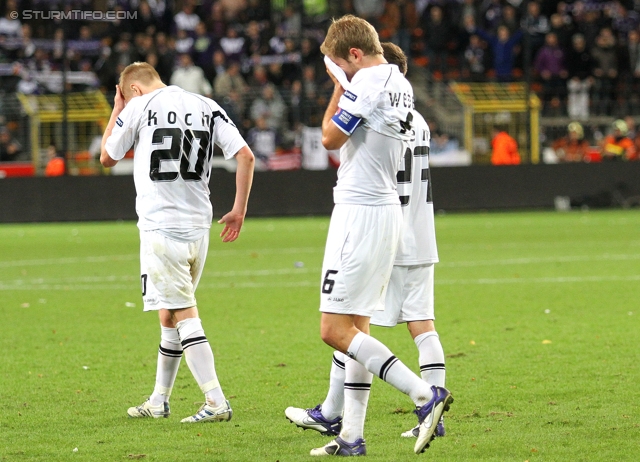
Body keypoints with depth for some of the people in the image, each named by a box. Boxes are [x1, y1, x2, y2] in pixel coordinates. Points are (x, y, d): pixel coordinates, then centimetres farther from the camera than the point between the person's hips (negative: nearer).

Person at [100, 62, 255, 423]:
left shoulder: (138, 107, -2)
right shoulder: (207, 107, 11)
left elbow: (107, 158, 11)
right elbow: (246, 155, 1)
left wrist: (117, 110, 22)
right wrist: (239, 211, 7)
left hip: (161, 227, -6)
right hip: (198, 226, 6)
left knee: (183, 316, -8)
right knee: (170, 315, 17)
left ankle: (217, 402, -18)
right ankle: (159, 401, 26)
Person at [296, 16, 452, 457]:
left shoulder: (366, 82, -16)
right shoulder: (401, 85, 12)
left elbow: (331, 138, -11)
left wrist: (339, 85, 0)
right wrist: (345, 85, 15)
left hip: (360, 213, -10)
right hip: (388, 210, 10)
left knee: (336, 330, -10)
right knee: (356, 328, 12)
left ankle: (425, 394, -16)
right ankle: (352, 436, 12)